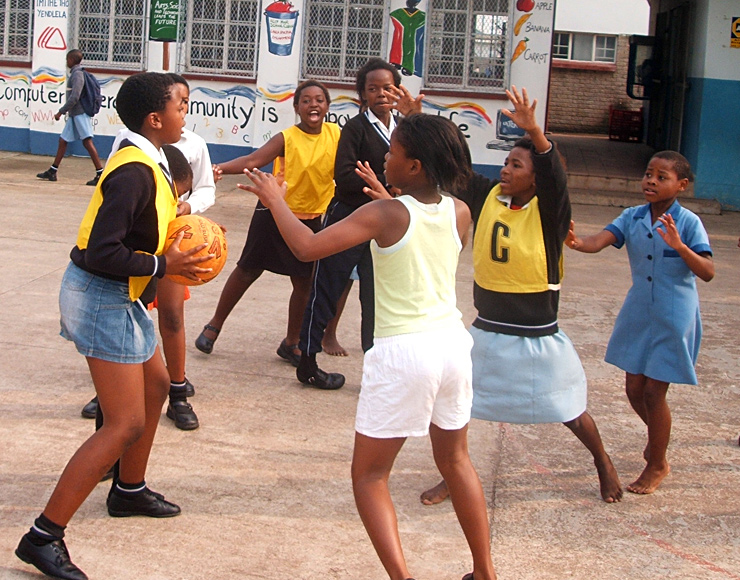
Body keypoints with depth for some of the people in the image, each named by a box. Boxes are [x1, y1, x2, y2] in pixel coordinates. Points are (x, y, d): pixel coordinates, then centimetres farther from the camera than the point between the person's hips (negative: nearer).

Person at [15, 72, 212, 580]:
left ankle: (130, 490, 43)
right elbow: (102, 253, -29)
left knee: (156, 384, 26)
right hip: (103, 297, -11)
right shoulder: (135, 173, -24)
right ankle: (44, 537, -8)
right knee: (126, 423, -10)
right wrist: (164, 266, -21)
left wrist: (181, 228, 1)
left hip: (120, 295, 11)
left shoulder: (146, 162, 7)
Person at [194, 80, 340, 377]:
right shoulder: (287, 138, -15)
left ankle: (291, 343, 23)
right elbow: (253, 160, -26)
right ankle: (214, 326, 26)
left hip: (312, 219, 3)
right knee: (247, 271, 9)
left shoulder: (335, 134, -3)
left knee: (304, 283, 5)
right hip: (275, 214, -3)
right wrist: (220, 168, -41)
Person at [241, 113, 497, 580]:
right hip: (452, 341, 6)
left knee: (369, 474, 8)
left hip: (403, 351, -6)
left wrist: (275, 200, -2)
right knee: (455, 459, 25)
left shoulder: (385, 215, -13)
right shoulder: (459, 213, 1)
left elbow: (308, 247, -17)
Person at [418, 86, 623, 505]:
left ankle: (604, 464, 42)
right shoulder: (487, 197, -3)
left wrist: (535, 131, -54)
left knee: (569, 412, 14)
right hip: (487, 330, 4)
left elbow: (555, 175, -37)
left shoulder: (549, 211, -17)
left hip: (537, 337, -4)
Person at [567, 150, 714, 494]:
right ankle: (657, 436, 45)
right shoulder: (632, 218, -2)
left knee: (653, 391, 0)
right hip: (638, 313, 5)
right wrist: (575, 241, -39)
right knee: (634, 388, 13)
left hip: (673, 317, -5)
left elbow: (708, 273, -22)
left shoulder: (688, 223, -14)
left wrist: (679, 246, -37)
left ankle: (657, 464, 21)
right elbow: (599, 242, -17)